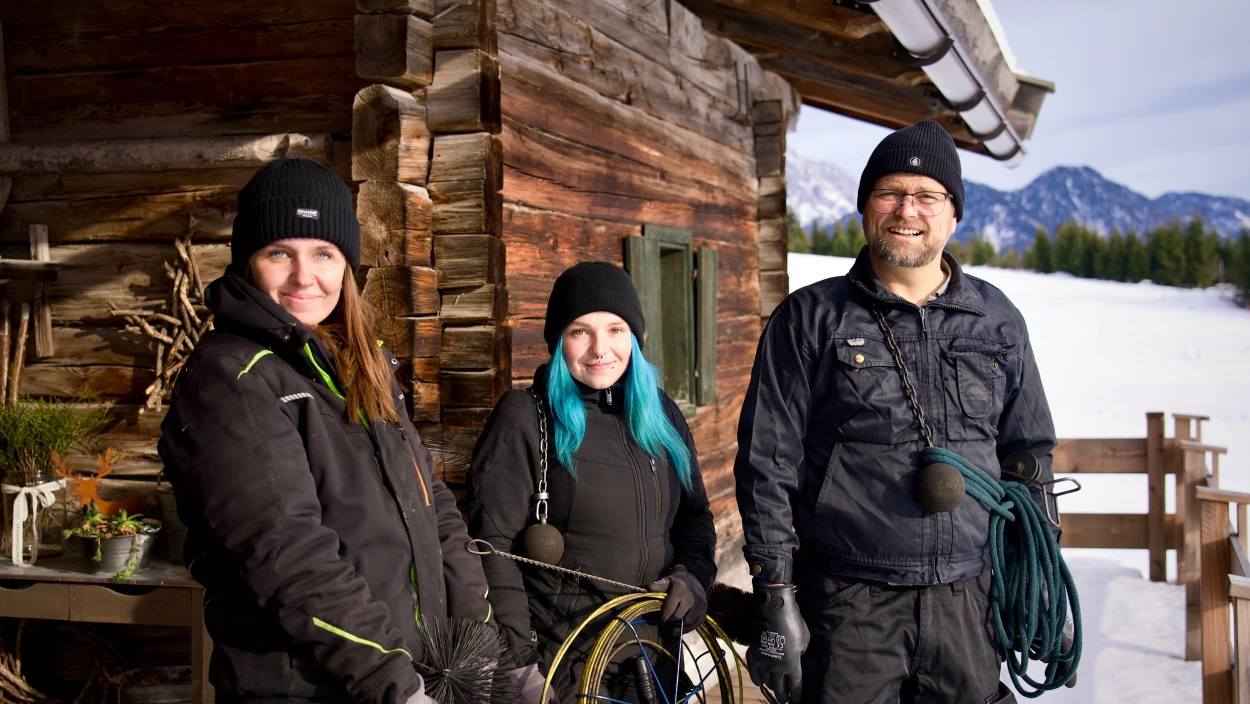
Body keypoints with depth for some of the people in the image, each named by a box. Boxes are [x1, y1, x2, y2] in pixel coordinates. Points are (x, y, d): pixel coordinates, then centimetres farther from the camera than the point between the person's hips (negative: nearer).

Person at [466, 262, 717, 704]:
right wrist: (520, 663, -16)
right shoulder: (524, 419, -9)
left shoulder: (661, 414, 7)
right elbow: (493, 546, -12)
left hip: (655, 656, 5)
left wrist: (693, 573, -4)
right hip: (561, 666, -5)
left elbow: (694, 513, 16)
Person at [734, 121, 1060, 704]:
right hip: (849, 605, -2)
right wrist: (774, 594, -6)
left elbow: (1029, 453, 17)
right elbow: (768, 463, -1)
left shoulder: (998, 321, 11)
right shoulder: (809, 320, 1)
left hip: (971, 602, 3)